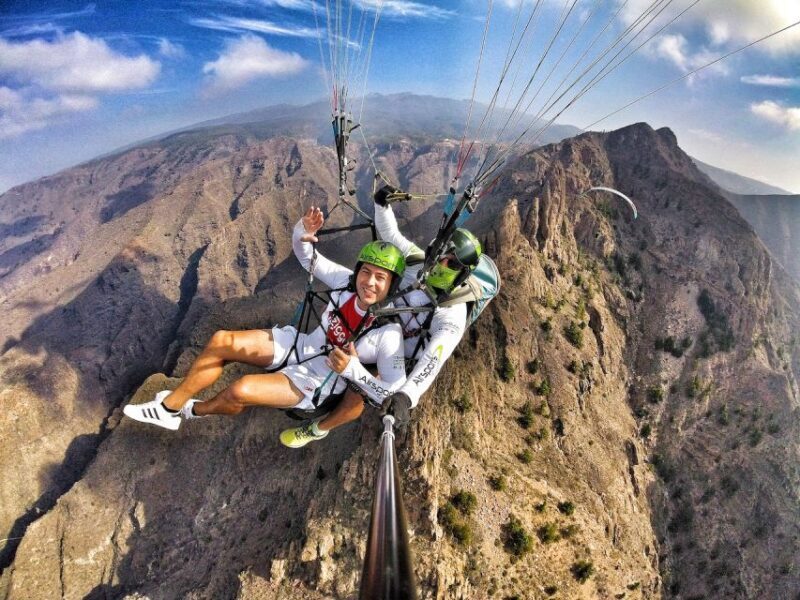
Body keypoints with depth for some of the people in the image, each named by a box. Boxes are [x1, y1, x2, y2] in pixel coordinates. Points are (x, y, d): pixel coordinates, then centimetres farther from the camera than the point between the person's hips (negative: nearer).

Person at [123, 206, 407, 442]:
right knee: (220, 341, -7)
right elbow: (307, 256, -2)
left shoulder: (388, 333, -26)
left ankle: (194, 410, 13)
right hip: (303, 344, 6)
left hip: (318, 381, -6)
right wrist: (304, 233, -25)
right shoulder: (347, 281, -13)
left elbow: (392, 392, -24)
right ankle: (169, 406, 10)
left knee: (240, 391, -24)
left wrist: (352, 369, -35)